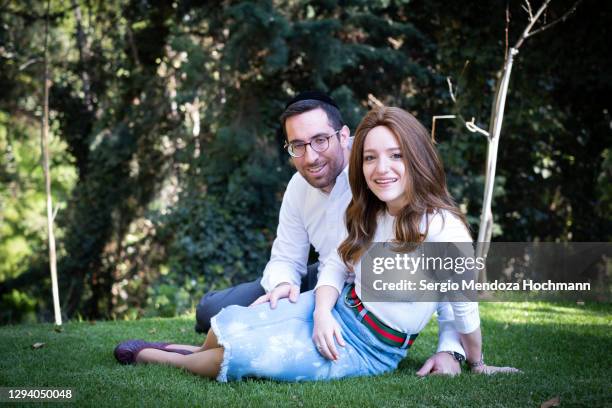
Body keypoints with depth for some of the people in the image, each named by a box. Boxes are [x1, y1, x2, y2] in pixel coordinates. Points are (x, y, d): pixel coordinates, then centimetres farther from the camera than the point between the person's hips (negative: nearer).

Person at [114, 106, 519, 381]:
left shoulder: (441, 227, -24)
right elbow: (335, 266, 5)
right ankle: (197, 354, 22)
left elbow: (465, 309, -14)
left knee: (241, 356, -19)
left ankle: (154, 357, 8)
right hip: (335, 312, 6)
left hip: (370, 348, -6)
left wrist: (478, 364, -1)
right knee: (228, 323, -13)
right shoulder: (371, 216, 1)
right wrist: (322, 312, -16)